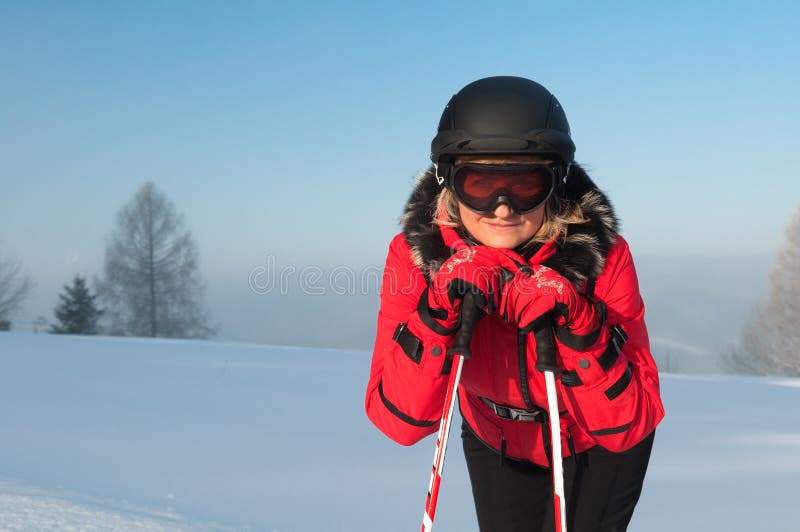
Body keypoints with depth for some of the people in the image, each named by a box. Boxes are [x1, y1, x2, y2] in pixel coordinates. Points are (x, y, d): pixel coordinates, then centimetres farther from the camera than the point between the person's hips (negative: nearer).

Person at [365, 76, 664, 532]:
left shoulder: (601, 254, -28)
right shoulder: (417, 255, -25)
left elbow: (627, 426, -29)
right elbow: (400, 421, -31)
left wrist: (575, 324, -42)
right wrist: (439, 314, -44)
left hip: (596, 448, -1)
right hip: (498, 444, 2)